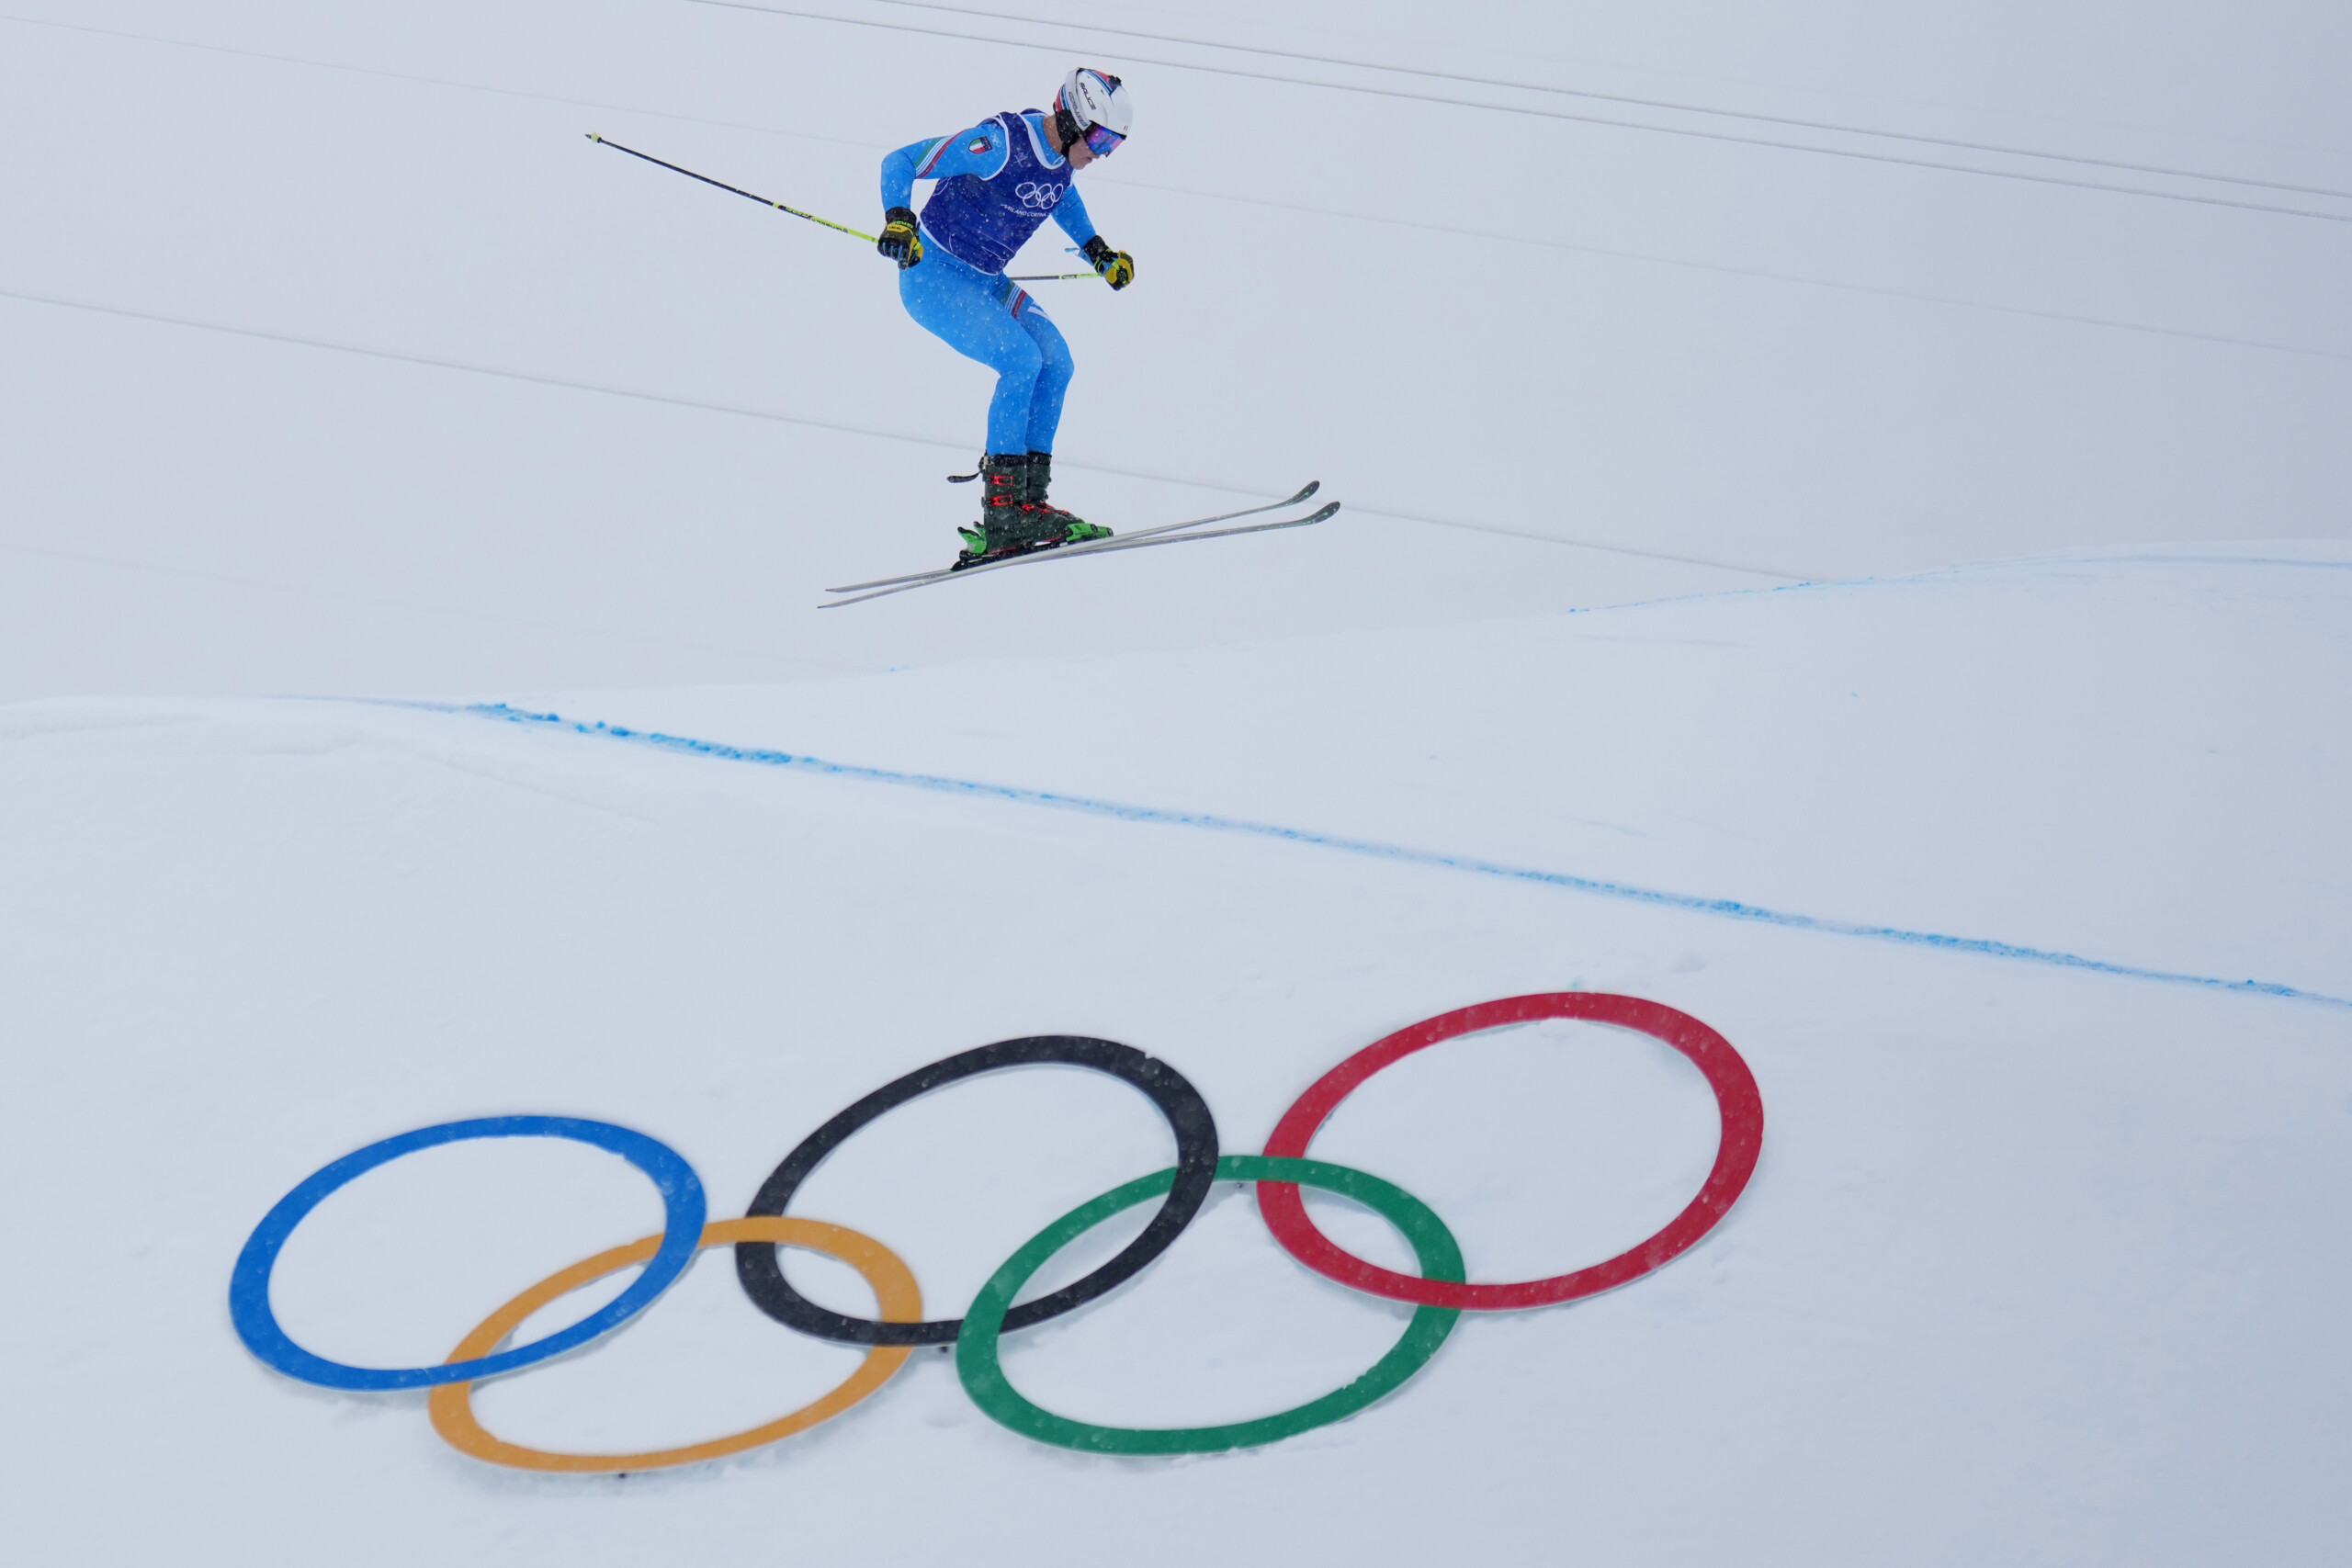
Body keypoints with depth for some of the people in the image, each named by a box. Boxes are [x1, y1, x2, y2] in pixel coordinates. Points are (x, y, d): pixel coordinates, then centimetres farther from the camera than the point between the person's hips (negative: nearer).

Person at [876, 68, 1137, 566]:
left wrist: (1097, 251, 21)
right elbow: (899, 163, -22)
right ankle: (1001, 508, -20)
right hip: (932, 277, -9)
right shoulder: (1000, 144, -24)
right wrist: (899, 219, -38)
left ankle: (1028, 500, -1)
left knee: (1055, 360, -4)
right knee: (1022, 359, -22)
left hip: (983, 282, 9)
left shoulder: (1062, 156, 0)